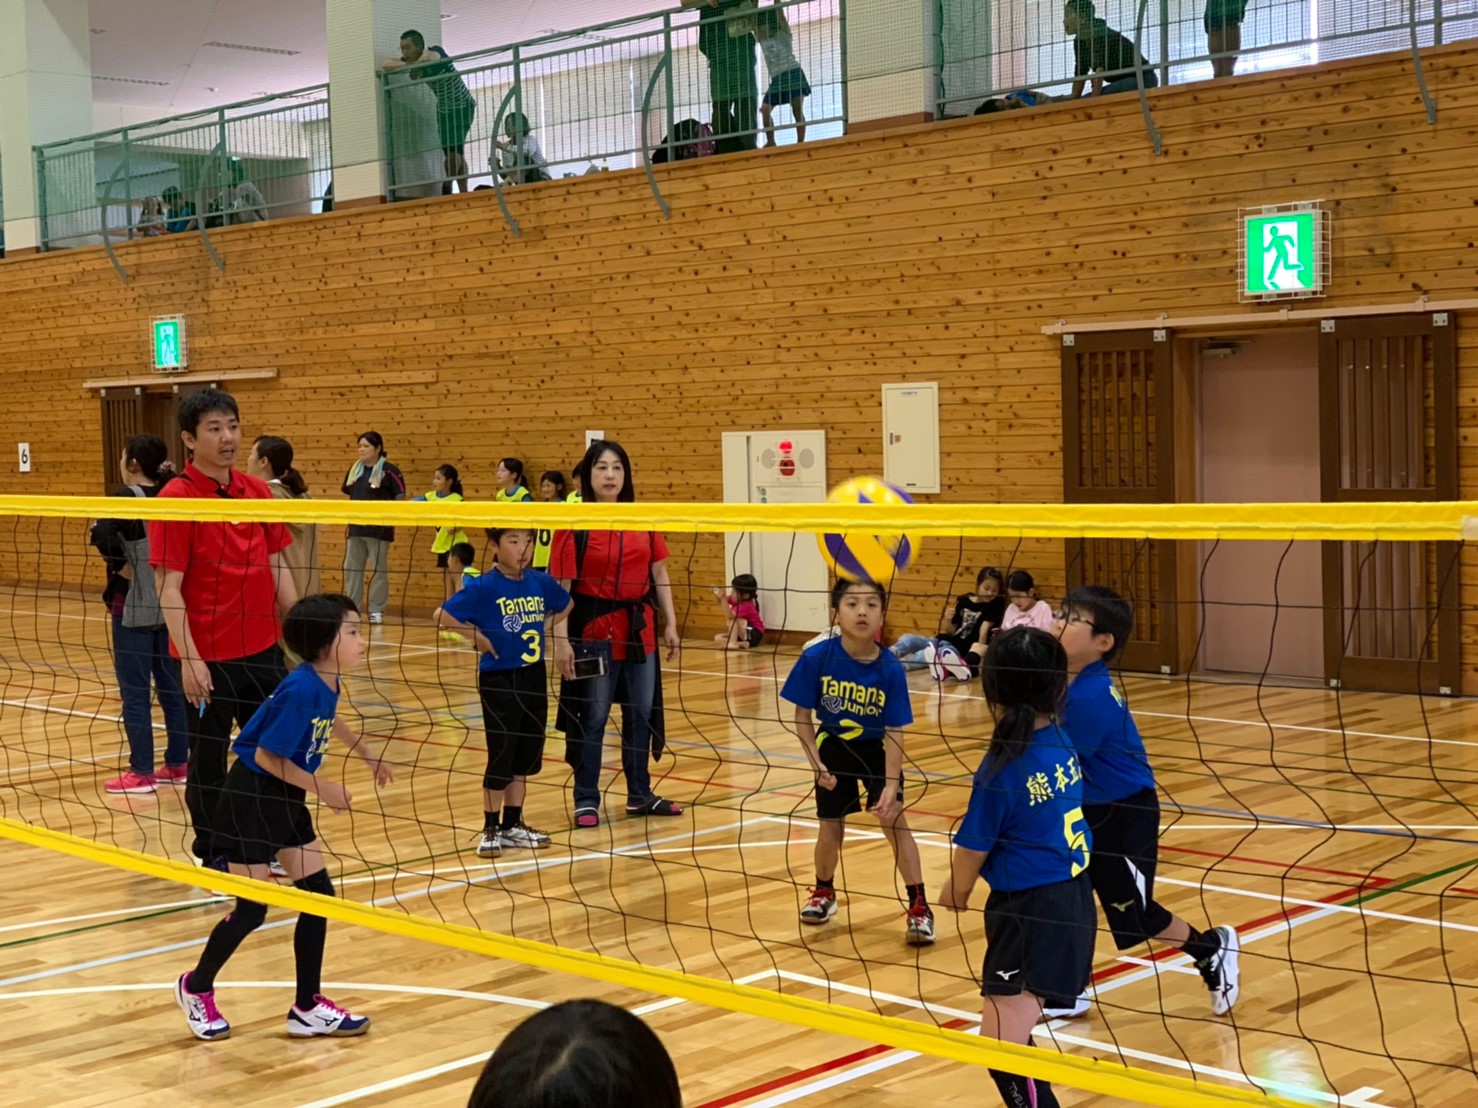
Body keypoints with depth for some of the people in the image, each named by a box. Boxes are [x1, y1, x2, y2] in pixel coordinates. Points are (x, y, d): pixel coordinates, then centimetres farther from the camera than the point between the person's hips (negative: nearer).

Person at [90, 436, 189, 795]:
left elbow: (101, 534, -28)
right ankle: (178, 764, 18)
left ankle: (141, 772, 4)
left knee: (134, 692, 1)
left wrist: (122, 567, -16)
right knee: (171, 686, 14)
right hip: (171, 604, 7)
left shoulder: (128, 497, -13)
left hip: (134, 607, -7)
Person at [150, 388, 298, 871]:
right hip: (207, 656, -6)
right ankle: (212, 855, 22)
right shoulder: (176, 500, -12)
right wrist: (188, 658, -20)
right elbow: (169, 587, -14)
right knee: (208, 757, 7)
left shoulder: (258, 491, 5)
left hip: (263, 647, 6)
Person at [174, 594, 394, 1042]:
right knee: (252, 909, -1)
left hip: (287, 800, 9)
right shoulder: (301, 689, -28)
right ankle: (196, 988, 24)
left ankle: (308, 1008, 15)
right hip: (251, 799, -9)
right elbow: (267, 756, -24)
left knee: (318, 894, 5)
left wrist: (366, 754, 26)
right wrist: (323, 788, -17)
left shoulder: (327, 682, -2)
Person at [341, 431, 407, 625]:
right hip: (356, 528, 6)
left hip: (379, 529, -6)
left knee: (378, 570, 1)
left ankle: (376, 611, 8)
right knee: (351, 568, 8)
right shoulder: (354, 469, 11)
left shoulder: (390, 470, -9)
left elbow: (400, 500, -9)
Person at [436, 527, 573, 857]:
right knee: (501, 758, 0)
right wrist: (477, 638, -15)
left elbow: (566, 606, 20)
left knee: (525, 756, 12)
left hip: (534, 677, 5)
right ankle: (491, 829, 15)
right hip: (499, 680, -5)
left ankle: (513, 824, 25)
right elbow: (442, 615, -17)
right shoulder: (484, 587, -14)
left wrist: (559, 639, 8)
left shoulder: (540, 582, 2)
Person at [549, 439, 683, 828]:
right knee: (593, 716, 2)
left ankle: (640, 795, 24)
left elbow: (659, 573, 11)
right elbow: (561, 585, -10)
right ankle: (586, 800, 13)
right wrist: (560, 637, -16)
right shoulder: (574, 523, -7)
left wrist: (670, 624, 7)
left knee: (642, 713, 12)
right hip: (594, 631, -5)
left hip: (639, 628, 5)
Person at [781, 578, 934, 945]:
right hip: (833, 749, 1)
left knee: (894, 820, -10)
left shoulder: (890, 669, -24)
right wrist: (817, 764, -16)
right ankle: (824, 892, 36)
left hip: (876, 751, -1)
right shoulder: (817, 658, -24)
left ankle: (918, 906, 0)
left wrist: (891, 785, -28)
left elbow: (894, 733, -20)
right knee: (831, 828, 8)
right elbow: (802, 716, -11)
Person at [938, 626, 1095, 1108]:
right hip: (1073, 896, 9)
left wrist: (956, 891, 11)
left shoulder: (1000, 771, -20)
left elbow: (973, 850, -8)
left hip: (1031, 910, -9)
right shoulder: (1062, 741, -1)